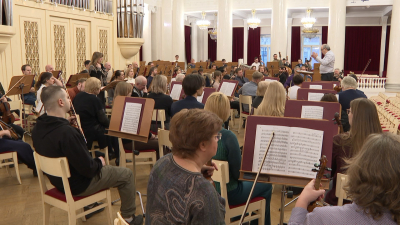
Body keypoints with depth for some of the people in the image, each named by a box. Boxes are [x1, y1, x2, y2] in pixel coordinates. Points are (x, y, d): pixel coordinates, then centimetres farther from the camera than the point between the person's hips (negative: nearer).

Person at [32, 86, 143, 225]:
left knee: (96, 157, 34)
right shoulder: (67, 133, -37)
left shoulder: (37, 128, -9)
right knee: (126, 174, 6)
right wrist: (99, 163, -10)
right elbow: (88, 169, -29)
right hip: (77, 185, -9)